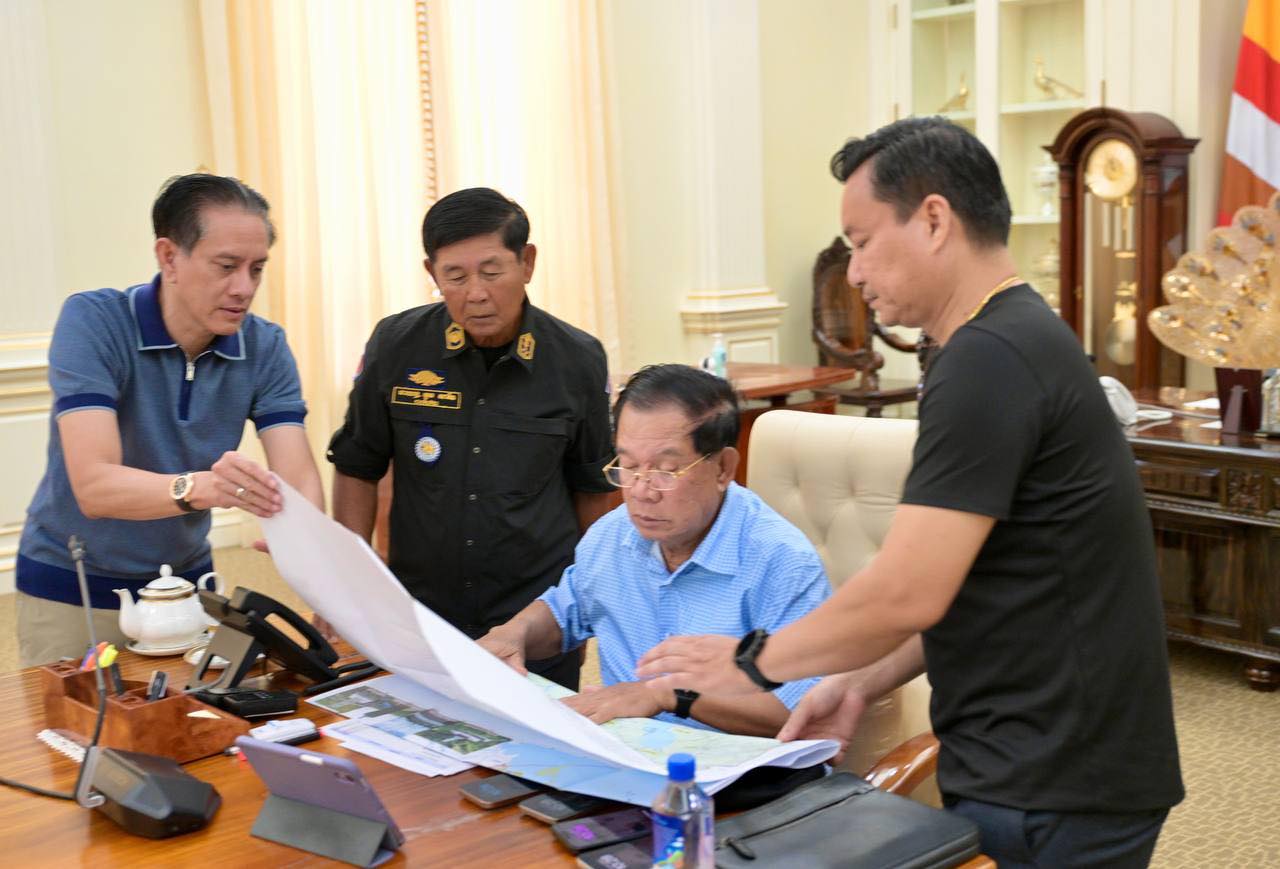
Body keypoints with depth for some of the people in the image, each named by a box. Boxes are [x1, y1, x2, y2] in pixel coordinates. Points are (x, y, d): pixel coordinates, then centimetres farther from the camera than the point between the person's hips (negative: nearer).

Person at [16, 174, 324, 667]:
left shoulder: (265, 347, -9)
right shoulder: (92, 321, -20)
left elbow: (298, 479, -18)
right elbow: (93, 486, -29)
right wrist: (197, 487, -48)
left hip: (186, 583, 3)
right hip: (72, 591, -3)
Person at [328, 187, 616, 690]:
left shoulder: (578, 360, -6)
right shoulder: (396, 346, -5)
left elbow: (591, 485, 7)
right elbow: (358, 467, 5)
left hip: (540, 618, 0)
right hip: (418, 612, 1)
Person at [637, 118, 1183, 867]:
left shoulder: (989, 360, -21)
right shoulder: (1018, 339, 11)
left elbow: (908, 592, -23)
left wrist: (752, 662, -8)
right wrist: (864, 684, 7)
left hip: (1051, 794, -9)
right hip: (1041, 768, 9)